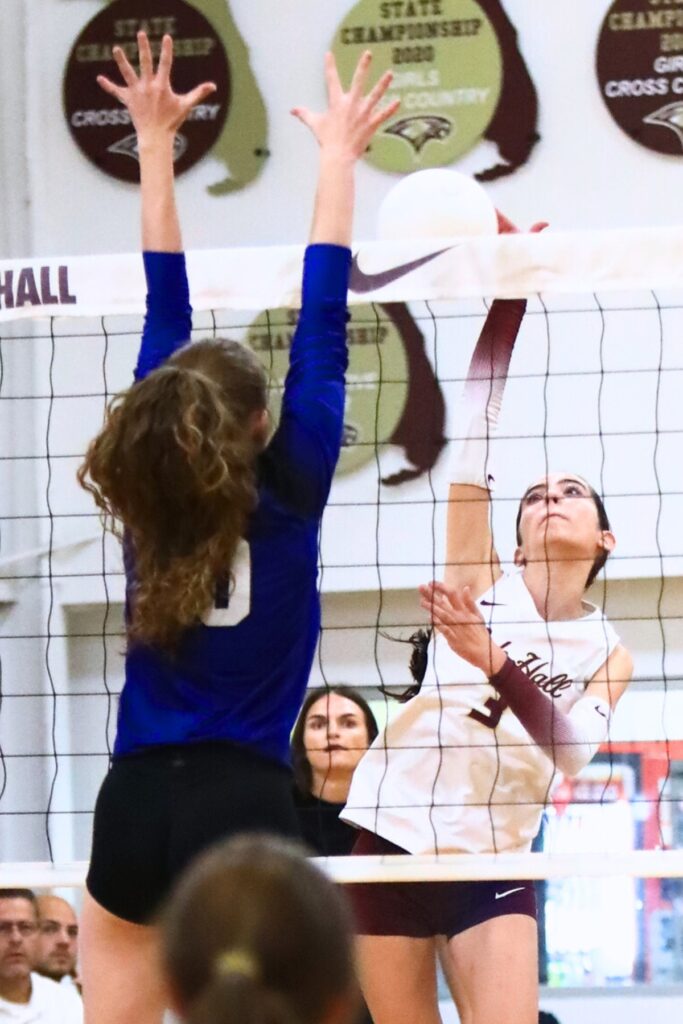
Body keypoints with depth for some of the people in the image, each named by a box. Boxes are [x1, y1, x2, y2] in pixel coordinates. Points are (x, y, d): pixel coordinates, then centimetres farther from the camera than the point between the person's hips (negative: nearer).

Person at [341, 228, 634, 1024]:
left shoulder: (606, 652, 5)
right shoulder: (485, 586, 3)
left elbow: (570, 748, -15)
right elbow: (472, 445, -7)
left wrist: (490, 661, -31)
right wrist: (507, 300, -16)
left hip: (493, 866, 0)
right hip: (394, 841, 0)